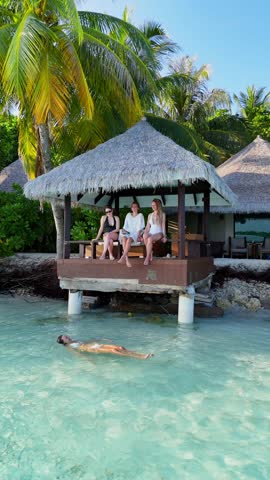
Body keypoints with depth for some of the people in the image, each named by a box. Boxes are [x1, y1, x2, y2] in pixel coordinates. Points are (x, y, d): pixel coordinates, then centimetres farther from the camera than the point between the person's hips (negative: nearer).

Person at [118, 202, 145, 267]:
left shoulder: (140, 215, 8)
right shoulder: (128, 215, 20)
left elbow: (140, 227, -3)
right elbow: (125, 225, 19)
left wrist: (138, 235, -17)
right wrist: (124, 230, -3)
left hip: (136, 234, -3)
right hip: (128, 233, 3)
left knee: (129, 239, -37)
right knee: (124, 238, -33)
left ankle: (123, 257, -44)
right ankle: (127, 260, -45)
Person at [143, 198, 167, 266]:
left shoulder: (162, 214, 6)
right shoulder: (150, 215, 18)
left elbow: (163, 226, -1)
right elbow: (147, 227, 13)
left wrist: (164, 236, -12)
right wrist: (145, 233, -4)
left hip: (159, 233, -3)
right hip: (151, 233, 3)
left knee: (150, 239, -37)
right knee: (145, 236, -35)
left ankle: (147, 257, -30)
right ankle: (150, 254, -27)